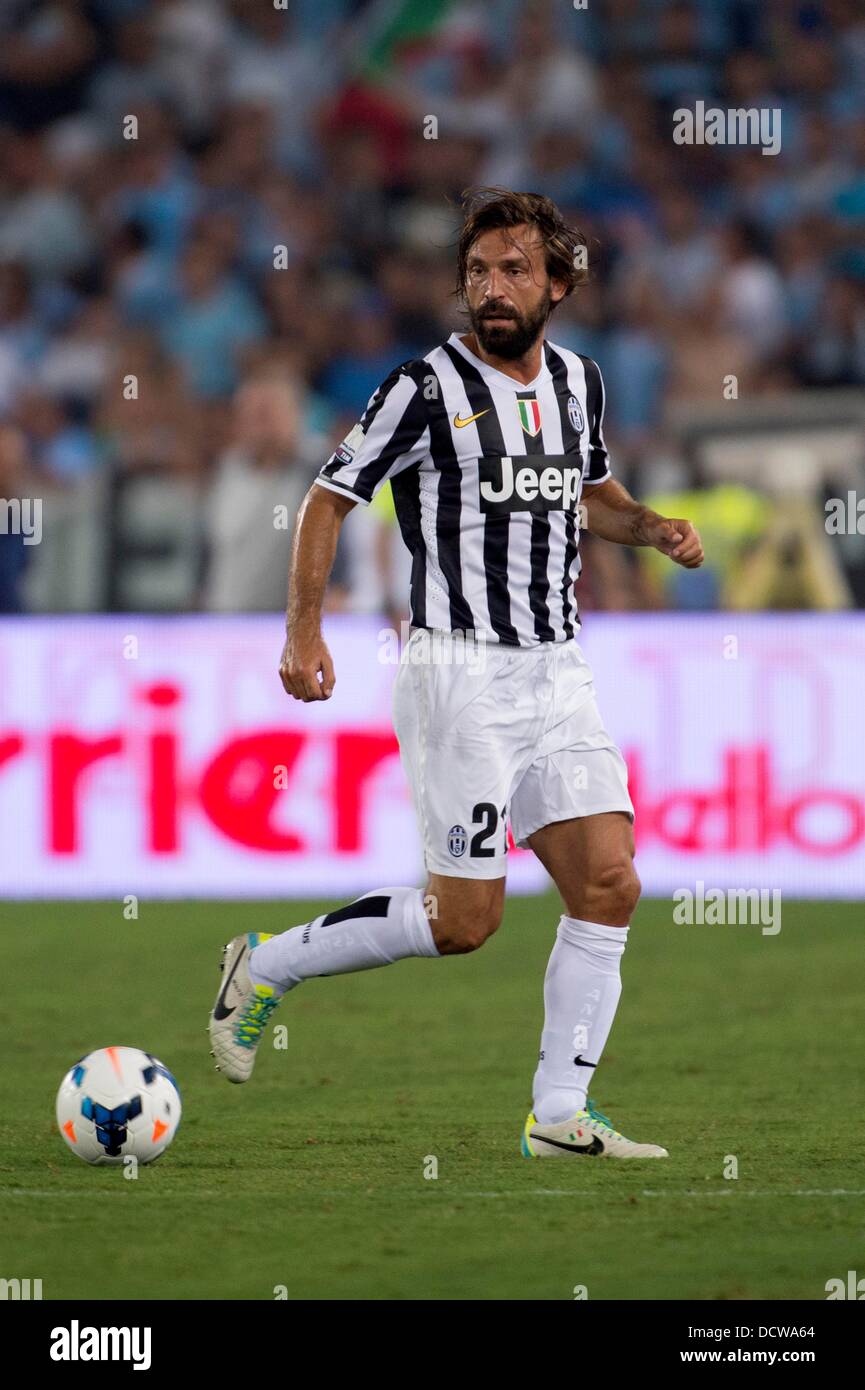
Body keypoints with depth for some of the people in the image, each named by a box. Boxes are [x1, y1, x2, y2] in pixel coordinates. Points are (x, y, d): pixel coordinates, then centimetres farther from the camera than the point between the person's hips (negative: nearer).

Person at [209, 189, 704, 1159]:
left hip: (558, 673, 6)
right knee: (463, 920, -7)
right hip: (460, 671, -6)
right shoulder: (427, 387, -10)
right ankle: (267, 966, 12)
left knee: (609, 887, -3)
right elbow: (330, 497, -4)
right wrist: (304, 630, -14)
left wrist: (652, 527, 8)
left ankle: (559, 1116, 4)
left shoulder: (578, 382, 10)